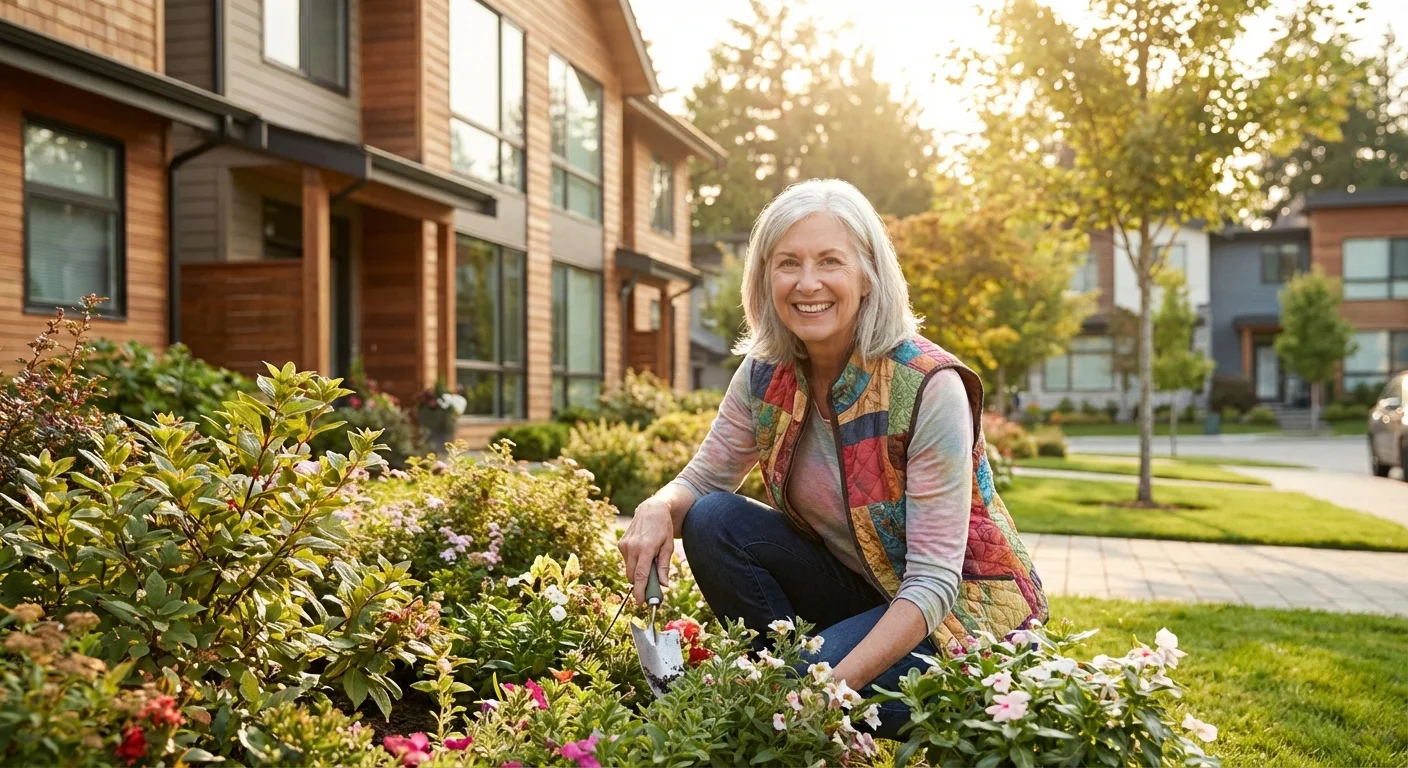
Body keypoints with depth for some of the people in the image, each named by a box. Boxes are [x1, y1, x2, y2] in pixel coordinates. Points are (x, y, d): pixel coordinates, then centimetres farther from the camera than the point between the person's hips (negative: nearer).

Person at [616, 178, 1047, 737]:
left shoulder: (929, 386, -25)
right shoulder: (766, 374, -8)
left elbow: (933, 580, -26)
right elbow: (703, 480, 2)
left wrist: (837, 683, -38)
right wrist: (657, 511, -23)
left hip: (958, 609, -5)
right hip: (855, 587, 6)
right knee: (713, 522, -16)